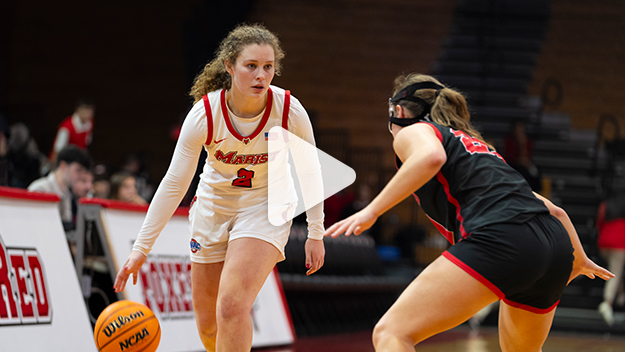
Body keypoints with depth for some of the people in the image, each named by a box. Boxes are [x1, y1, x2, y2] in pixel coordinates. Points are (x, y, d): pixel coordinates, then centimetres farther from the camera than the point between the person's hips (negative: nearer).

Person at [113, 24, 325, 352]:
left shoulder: (290, 111, -22)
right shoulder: (205, 113, -22)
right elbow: (174, 183, -17)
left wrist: (316, 234, -2)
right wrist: (141, 247, -20)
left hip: (265, 205, -2)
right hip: (214, 205, 2)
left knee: (232, 306, -24)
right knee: (206, 321, 11)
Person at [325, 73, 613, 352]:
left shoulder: (411, 132, 15)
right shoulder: (476, 144, 35)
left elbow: (432, 156, -13)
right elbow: (554, 210, 37)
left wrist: (371, 211, -13)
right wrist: (579, 260, 53)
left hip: (500, 238, -8)